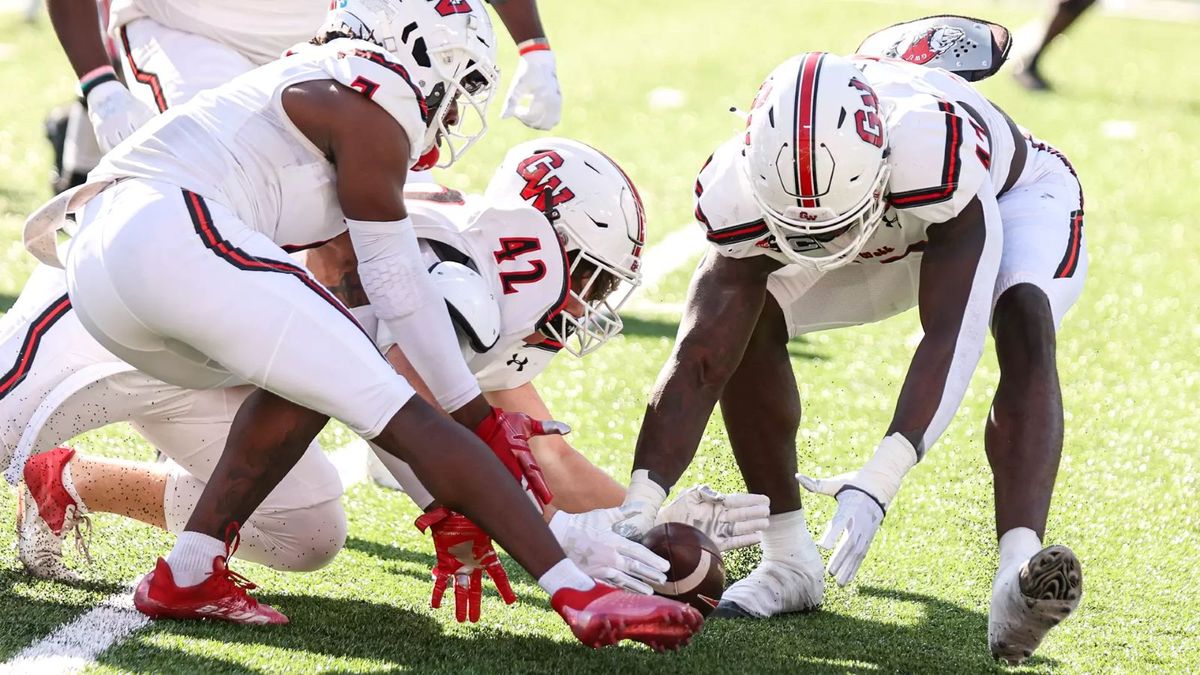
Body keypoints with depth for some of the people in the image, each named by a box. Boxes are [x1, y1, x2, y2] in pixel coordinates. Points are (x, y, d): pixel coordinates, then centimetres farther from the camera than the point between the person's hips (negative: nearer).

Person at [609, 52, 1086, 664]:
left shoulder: (940, 153, -47)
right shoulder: (739, 192, -33)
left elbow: (951, 339, -49)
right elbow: (698, 361, -31)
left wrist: (877, 483, -60)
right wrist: (638, 510, -40)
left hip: (1016, 198, -4)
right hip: (883, 240, 4)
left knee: (1024, 326, -34)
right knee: (746, 325, -14)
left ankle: (1019, 577, -47)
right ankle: (789, 564, -2)